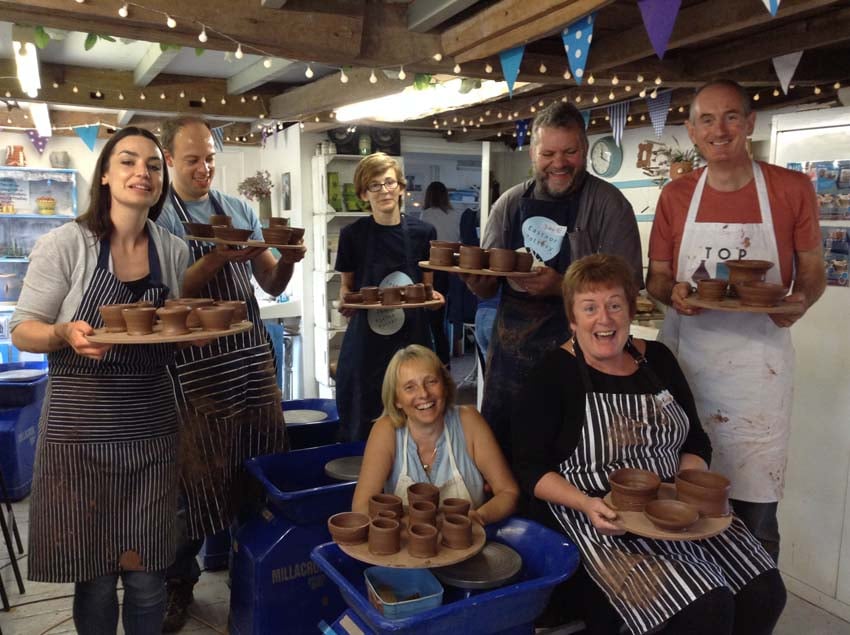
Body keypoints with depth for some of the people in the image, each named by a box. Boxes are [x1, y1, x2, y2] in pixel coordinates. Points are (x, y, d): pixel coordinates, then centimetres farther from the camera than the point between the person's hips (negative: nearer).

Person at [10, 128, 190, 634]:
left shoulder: (175, 251, 4)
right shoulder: (65, 244, -7)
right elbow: (22, 332, -4)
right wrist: (66, 334, -24)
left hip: (153, 426, 3)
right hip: (80, 427, -3)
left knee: (147, 577, 9)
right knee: (95, 579, 8)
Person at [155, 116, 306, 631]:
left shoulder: (241, 211, 11)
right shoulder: (158, 216, -1)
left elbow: (271, 286, 11)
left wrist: (288, 261, -10)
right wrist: (216, 259, -24)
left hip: (253, 353, 4)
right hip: (195, 362, -4)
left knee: (264, 463, 9)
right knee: (199, 472, 2)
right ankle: (180, 580, 22)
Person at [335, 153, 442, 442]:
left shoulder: (422, 232, 2)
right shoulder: (353, 234, 0)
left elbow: (428, 286, 11)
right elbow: (346, 286, 10)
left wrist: (433, 297, -10)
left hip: (411, 334, 1)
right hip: (366, 338, 0)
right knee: (362, 424, 2)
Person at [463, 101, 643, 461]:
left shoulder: (608, 205, -6)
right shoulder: (510, 203, 6)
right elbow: (486, 290, 9)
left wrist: (560, 286, -25)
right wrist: (473, 274, -13)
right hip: (510, 355, 4)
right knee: (497, 452, 15)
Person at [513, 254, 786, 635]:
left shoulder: (657, 359, 9)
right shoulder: (553, 374, -7)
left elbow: (696, 442, 13)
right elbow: (530, 468, -7)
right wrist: (588, 504, -22)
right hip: (605, 518, -6)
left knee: (764, 593, -10)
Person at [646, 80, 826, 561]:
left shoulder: (792, 189, 1)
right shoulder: (676, 196, 6)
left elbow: (812, 271, 9)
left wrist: (799, 303, -14)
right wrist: (673, 293, -12)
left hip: (757, 361, -1)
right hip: (685, 353, 2)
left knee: (756, 515, 1)